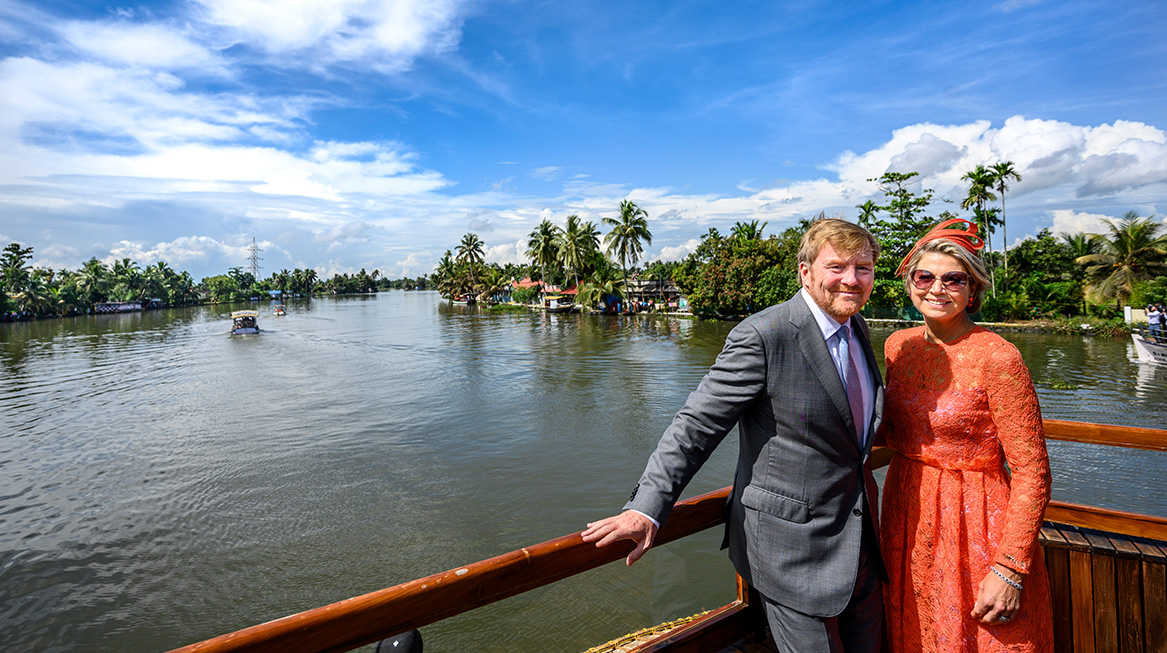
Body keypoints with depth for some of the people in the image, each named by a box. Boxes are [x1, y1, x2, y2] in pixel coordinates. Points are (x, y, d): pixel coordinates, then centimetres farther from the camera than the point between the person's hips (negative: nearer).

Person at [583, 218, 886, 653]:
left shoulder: (857, 327, 4)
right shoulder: (761, 336, -21)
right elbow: (696, 426, -21)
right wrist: (647, 509, -26)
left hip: (860, 539, 8)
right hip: (793, 547, -8)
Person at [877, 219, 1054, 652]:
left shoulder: (996, 357, -18)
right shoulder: (899, 344, 0)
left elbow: (1032, 472, -16)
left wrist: (1010, 570, -18)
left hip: (975, 523, -5)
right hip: (908, 519, 5)